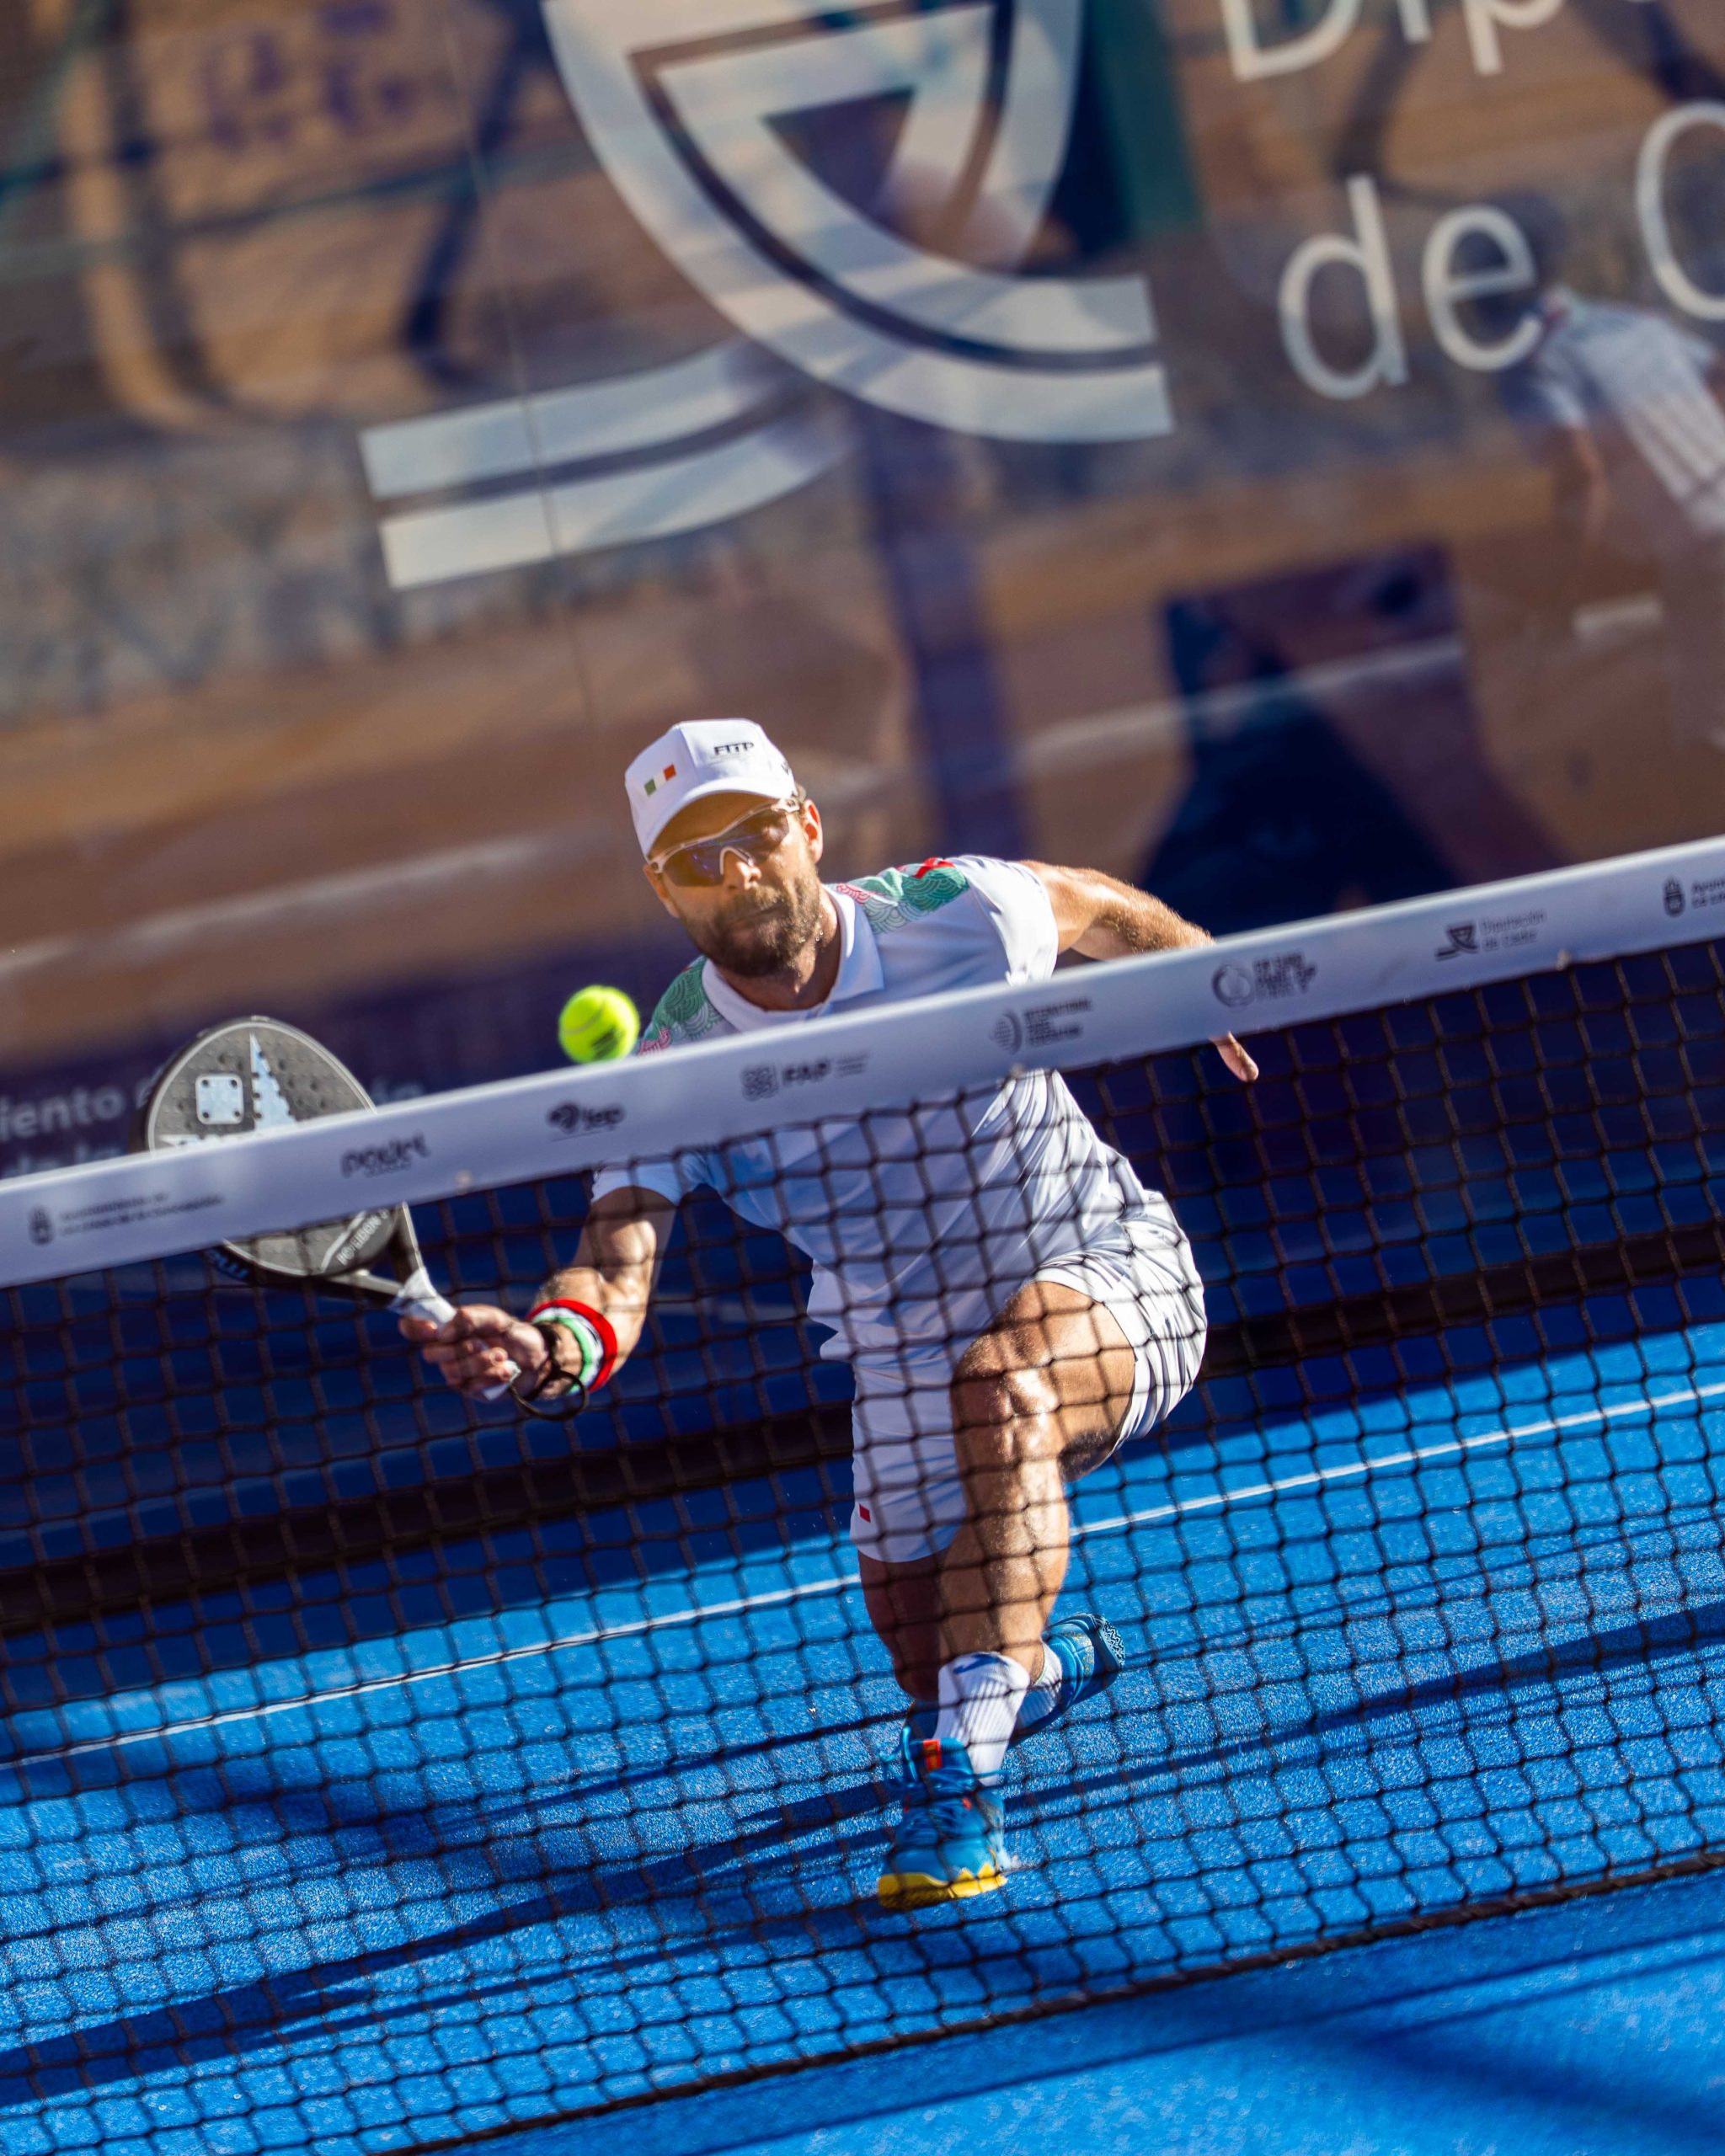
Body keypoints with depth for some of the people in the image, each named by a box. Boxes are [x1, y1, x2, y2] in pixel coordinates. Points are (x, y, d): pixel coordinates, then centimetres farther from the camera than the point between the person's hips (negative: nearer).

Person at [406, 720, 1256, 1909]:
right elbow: (616, 1269, -33)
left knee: (1004, 1383, -37)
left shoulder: (957, 914, -19)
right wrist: (552, 1347, -57)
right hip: (906, 1347, 3)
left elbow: (1095, 905, 4)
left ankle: (961, 1771, -38)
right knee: (931, 1663, 4)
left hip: (1103, 1270, -3)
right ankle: (1054, 1652, 44)